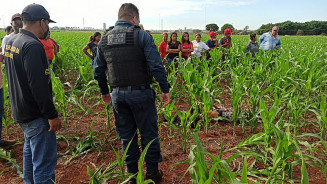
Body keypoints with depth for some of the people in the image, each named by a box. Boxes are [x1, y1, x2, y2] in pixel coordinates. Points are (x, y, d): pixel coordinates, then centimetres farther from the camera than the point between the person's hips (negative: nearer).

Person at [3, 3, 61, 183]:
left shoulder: (10, 42, 7)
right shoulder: (33, 45, -22)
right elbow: (39, 85, -26)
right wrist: (52, 115, -21)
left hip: (19, 111, 10)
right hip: (36, 115, -10)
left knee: (30, 151, 26)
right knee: (44, 161, -2)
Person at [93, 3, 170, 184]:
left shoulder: (104, 39, 7)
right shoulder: (142, 35, -8)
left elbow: (98, 70, 11)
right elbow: (156, 66, -14)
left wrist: (104, 92, 22)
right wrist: (165, 89, -6)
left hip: (117, 95, 4)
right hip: (141, 94, -4)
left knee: (126, 135, 16)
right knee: (149, 133, 11)